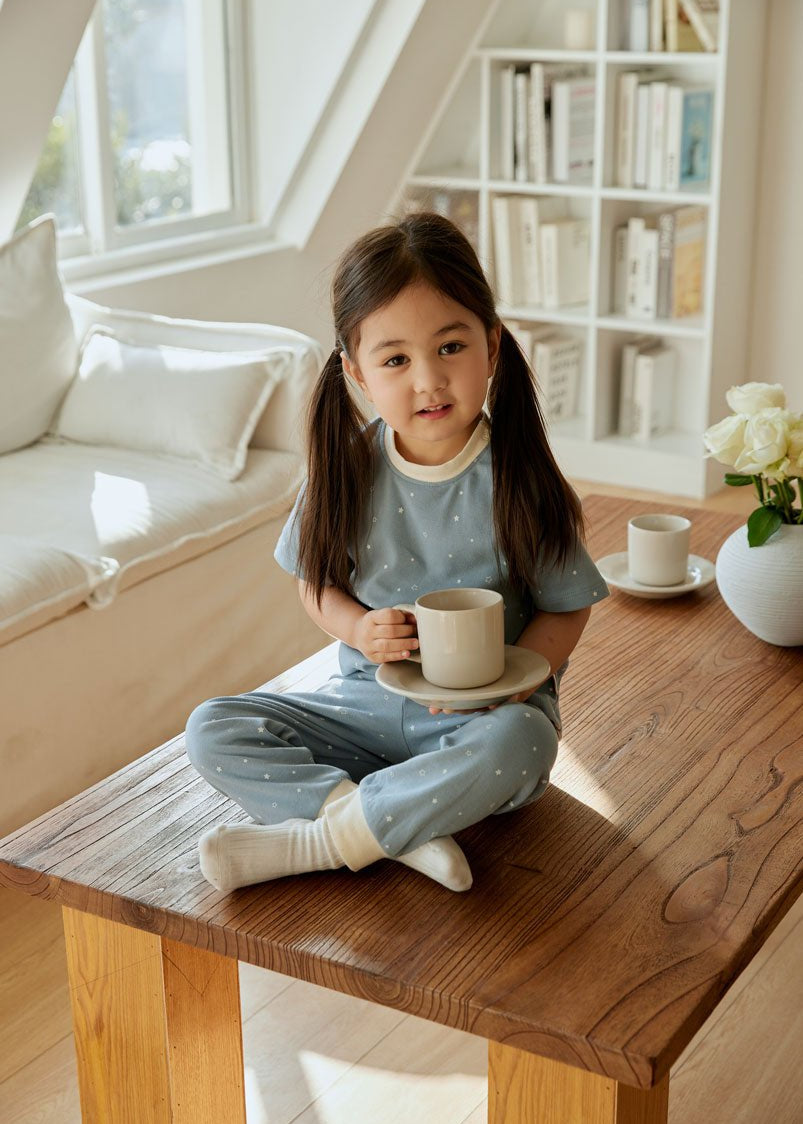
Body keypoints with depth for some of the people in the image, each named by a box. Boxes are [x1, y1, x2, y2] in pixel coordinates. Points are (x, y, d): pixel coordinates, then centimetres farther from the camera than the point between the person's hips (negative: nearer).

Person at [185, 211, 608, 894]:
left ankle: (314, 841, -24)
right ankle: (409, 831, -25)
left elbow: (568, 608, -4)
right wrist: (362, 631, -14)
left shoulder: (516, 479, -13)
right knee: (211, 732, -13)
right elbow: (317, 585, 8)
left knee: (515, 741, -38)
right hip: (369, 702, 4)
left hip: (486, 715, -3)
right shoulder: (347, 469, -5)